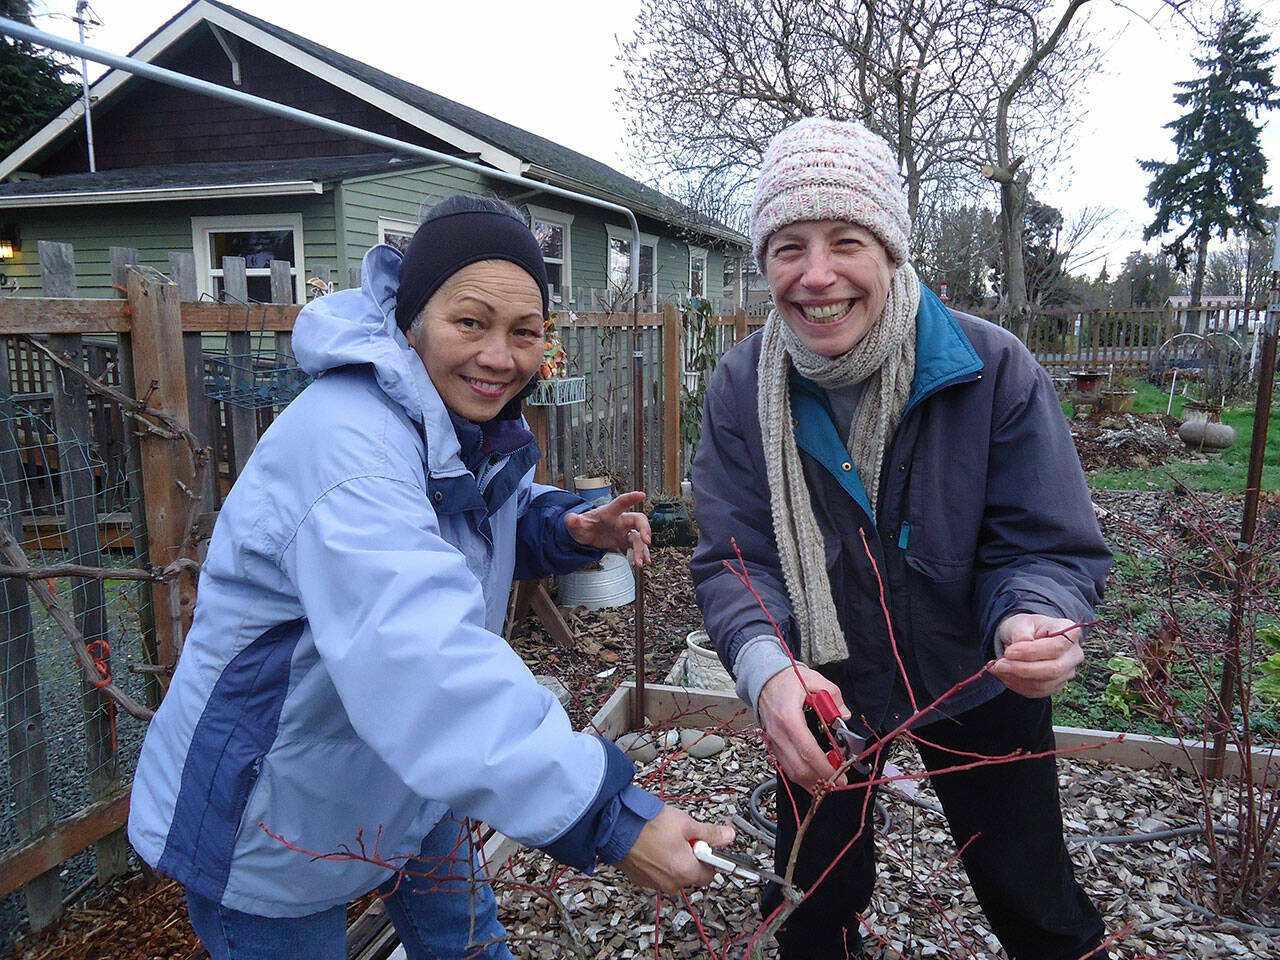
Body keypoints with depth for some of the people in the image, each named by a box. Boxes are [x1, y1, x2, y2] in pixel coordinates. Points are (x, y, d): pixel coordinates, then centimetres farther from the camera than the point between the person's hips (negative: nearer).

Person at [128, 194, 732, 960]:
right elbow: (424, 661, -48)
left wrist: (571, 526, -11)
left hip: (405, 776, 8)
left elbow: (496, 524, 13)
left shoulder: (476, 421, -4)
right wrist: (608, 817, -52)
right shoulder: (345, 443, -35)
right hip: (273, 824, -7)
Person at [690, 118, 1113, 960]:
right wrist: (765, 664, -39)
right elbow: (735, 559, -18)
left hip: (974, 680, 0)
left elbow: (1050, 545, -18)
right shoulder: (742, 388, -17)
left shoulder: (994, 370, -22)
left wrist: (1033, 621, -42)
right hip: (822, 691, 1)